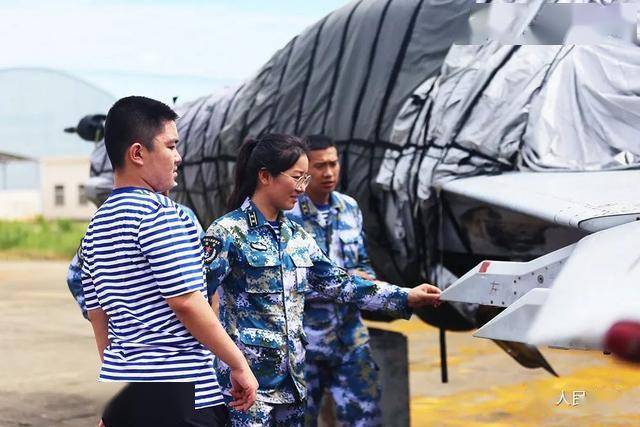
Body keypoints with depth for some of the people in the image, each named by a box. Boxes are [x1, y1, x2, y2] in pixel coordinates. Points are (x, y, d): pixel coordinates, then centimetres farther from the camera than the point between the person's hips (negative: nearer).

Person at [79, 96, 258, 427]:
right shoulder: (160, 213, -12)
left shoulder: (96, 225, 13)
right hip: (176, 393, -8)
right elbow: (186, 302, -16)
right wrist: (239, 365, -8)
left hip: (118, 387, 8)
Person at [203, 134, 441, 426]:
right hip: (245, 379, -7)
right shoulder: (228, 232, -10)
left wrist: (406, 297, 11)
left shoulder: (298, 237, 12)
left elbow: (340, 284, 15)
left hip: (291, 378, 8)